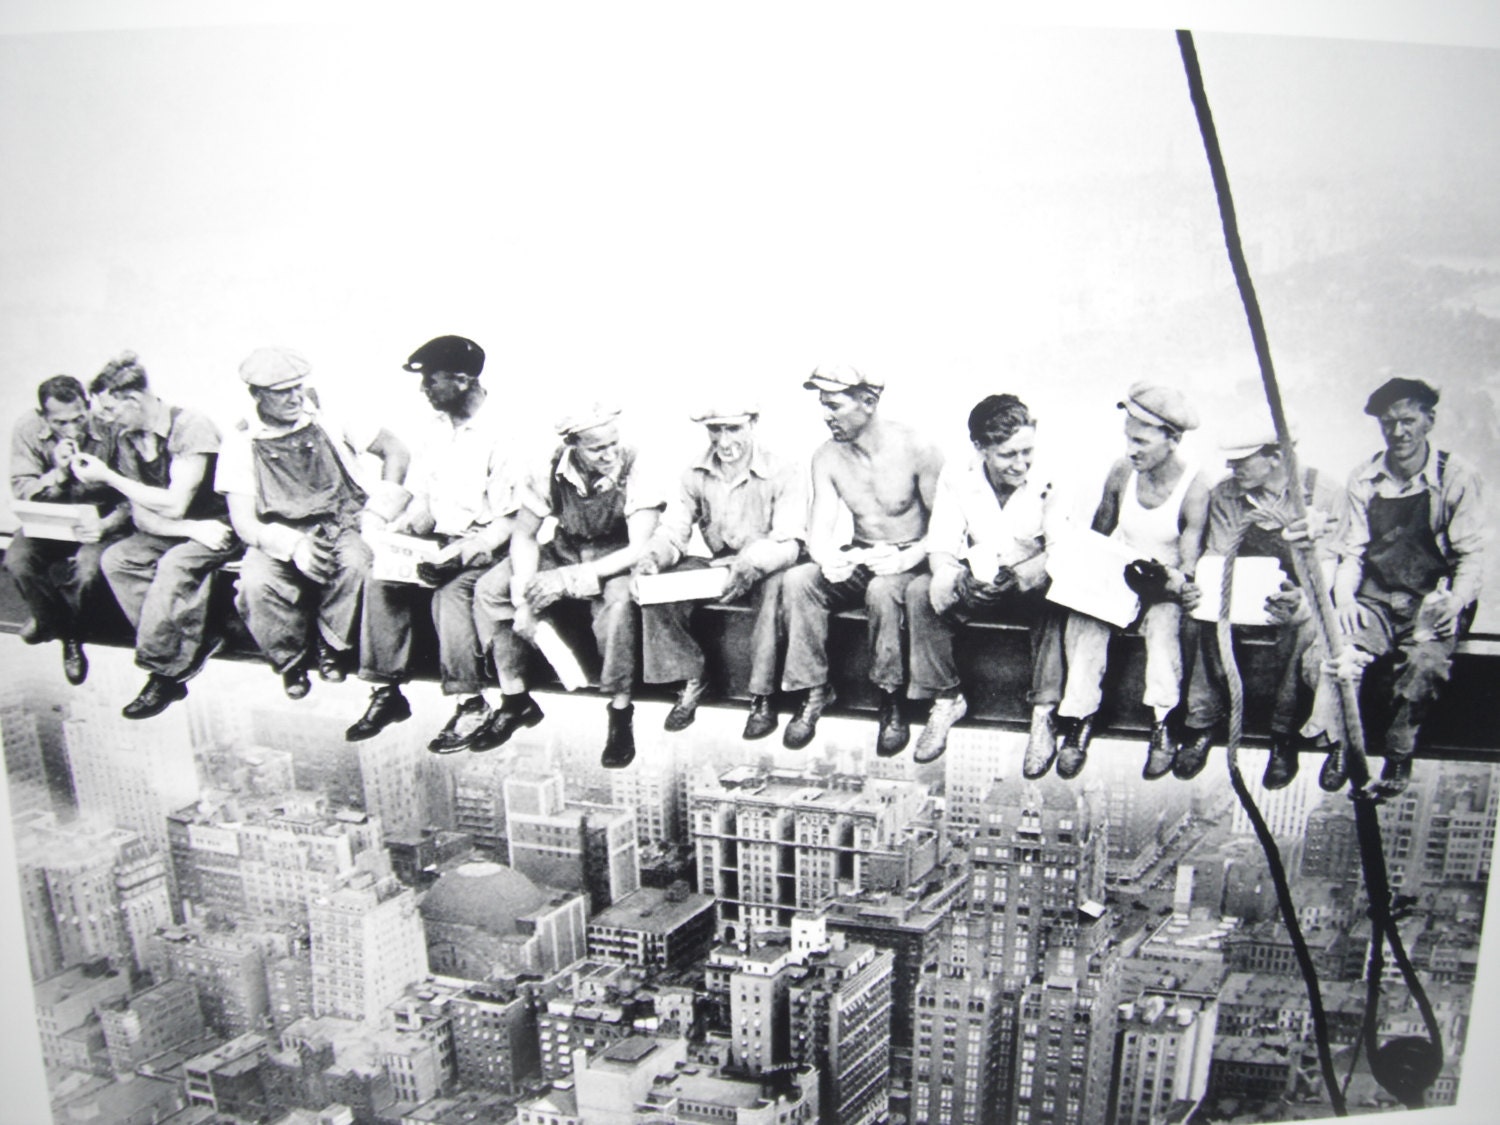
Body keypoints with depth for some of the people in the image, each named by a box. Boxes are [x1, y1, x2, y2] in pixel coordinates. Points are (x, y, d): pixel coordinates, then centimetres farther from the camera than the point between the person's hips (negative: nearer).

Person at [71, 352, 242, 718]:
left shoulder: (190, 427, -19)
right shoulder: (126, 437, 2)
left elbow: (174, 506, -23)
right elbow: (142, 517, -1)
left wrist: (108, 476, -16)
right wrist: (194, 529, -20)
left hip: (218, 527, -7)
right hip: (172, 533, 7)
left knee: (175, 564, -33)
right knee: (114, 559, -15)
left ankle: (163, 672, -20)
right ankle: (193, 643, -17)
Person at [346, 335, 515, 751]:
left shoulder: (502, 432, -15)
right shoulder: (434, 429, 10)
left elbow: (508, 521, -16)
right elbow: (423, 502, 14)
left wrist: (463, 552, -27)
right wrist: (404, 529, -7)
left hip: (486, 544, -7)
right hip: (442, 539, 7)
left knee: (450, 590, -32)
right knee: (380, 577, -16)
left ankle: (471, 704, -17)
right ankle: (387, 692, -6)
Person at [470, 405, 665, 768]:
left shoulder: (632, 469, -24)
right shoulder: (552, 470, -15)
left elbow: (640, 548, -28)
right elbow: (524, 534, -7)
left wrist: (571, 579, -32)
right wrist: (524, 596, -21)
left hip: (615, 559, -4)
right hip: (562, 551, 4)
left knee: (619, 600, -38)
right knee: (489, 589, -13)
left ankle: (621, 714, -21)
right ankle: (515, 701, 0)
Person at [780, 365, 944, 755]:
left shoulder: (917, 450, -14)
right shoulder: (827, 457, 0)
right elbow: (819, 528, -6)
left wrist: (908, 558, -29)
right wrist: (828, 558, -29)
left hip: (910, 561, -4)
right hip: (858, 560, 5)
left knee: (882, 589, -38)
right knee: (796, 580, -23)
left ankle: (892, 700, -20)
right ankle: (813, 690, -14)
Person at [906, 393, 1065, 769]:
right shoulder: (956, 477, -10)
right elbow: (941, 551, -12)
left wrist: (1018, 577, -40)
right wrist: (959, 581, -35)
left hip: (1030, 586, -2)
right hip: (976, 586, 2)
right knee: (920, 591, -24)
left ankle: (1044, 714, -24)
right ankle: (946, 699, -10)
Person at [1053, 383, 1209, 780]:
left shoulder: (1194, 489, -13)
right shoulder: (1122, 472, -3)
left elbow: (1188, 563, -12)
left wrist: (1177, 582, -33)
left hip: (1163, 584, -3)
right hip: (1117, 575, 3)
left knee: (1163, 619, -35)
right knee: (1084, 616, -28)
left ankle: (1163, 725, -31)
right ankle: (1079, 720, -27)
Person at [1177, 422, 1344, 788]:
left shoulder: (1322, 493, -8)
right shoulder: (1224, 495, 2)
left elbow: (1328, 564, -13)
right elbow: (1215, 558, 2)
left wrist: (1304, 598, -34)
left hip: (1301, 591, -3)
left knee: (1302, 627, -37)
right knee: (1201, 619, -29)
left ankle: (1284, 738, -22)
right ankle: (1201, 724, -19)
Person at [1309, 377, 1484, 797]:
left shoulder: (1457, 477, -1)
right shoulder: (1363, 480, 7)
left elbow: (1471, 554, -2)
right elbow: (1352, 551, 7)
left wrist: (1457, 600, -20)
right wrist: (1344, 595, -12)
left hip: (1431, 601, -2)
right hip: (1375, 599, 2)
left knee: (1426, 660, -32)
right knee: (1339, 644, -29)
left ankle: (1399, 757, -12)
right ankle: (1340, 745, -12)